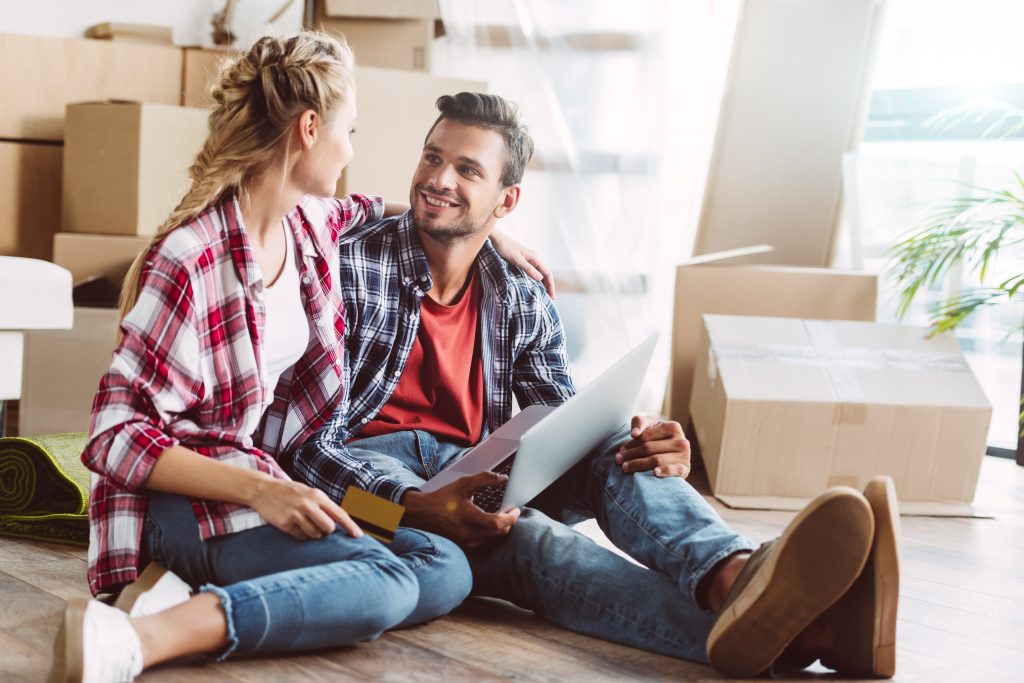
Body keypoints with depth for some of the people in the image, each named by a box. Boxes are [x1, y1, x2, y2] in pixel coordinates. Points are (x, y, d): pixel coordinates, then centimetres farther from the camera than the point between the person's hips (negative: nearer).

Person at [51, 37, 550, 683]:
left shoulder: (309, 224, 4)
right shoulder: (189, 261, -18)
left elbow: (366, 211, 32)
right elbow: (116, 436, -18)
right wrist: (257, 490, -29)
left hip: (276, 478, 9)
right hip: (187, 499, -8)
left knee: (447, 567, -10)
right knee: (385, 582, -28)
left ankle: (202, 594, -16)